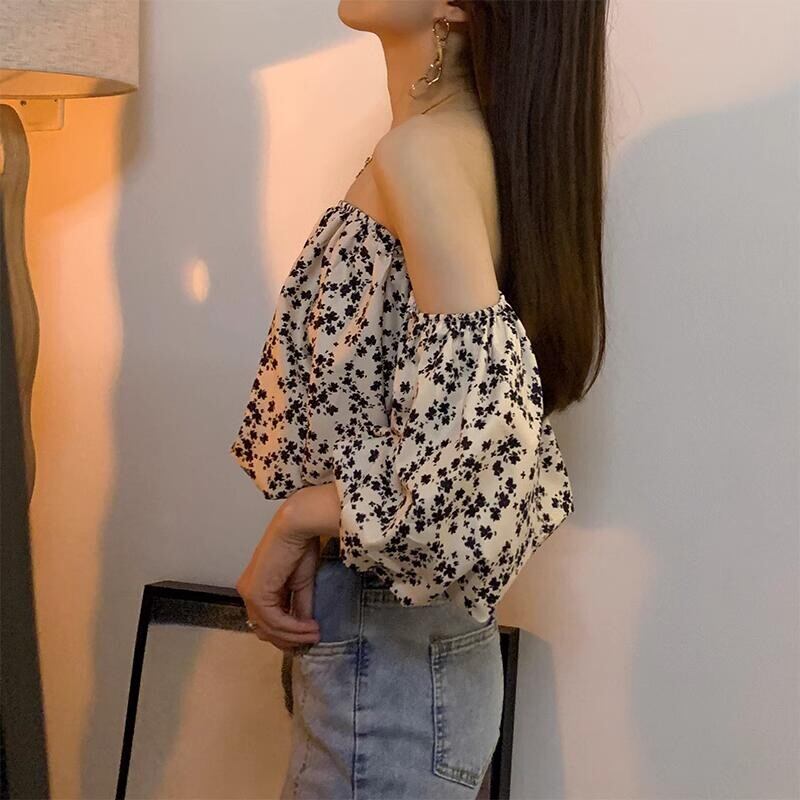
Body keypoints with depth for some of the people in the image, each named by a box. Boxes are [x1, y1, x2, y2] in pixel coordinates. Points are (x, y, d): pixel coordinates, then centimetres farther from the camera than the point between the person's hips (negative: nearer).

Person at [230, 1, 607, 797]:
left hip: (383, 655, -9)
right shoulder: (468, 137, 7)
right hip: (393, 629, 9)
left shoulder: (421, 151, -20)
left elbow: (486, 447, -29)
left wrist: (296, 521, -15)